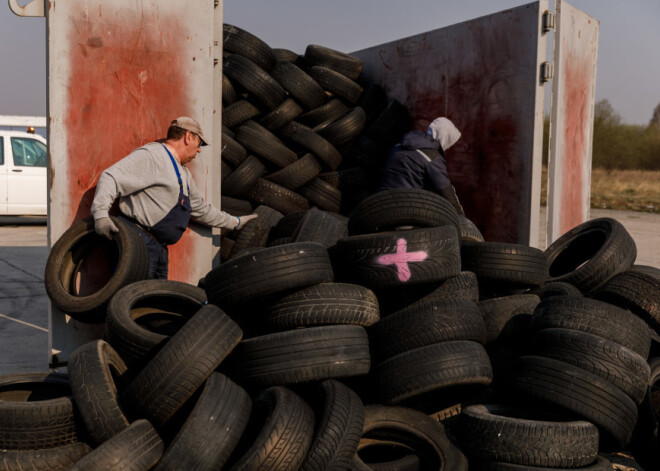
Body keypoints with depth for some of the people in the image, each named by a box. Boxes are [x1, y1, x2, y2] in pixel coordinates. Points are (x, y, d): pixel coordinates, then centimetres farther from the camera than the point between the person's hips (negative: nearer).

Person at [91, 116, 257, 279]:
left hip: (159, 249, 10)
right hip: (138, 244, -10)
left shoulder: (183, 173, 24)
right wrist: (101, 214, -31)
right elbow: (111, 177, -17)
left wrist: (236, 222, 39)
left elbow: (200, 208, 35)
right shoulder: (150, 155, -8)